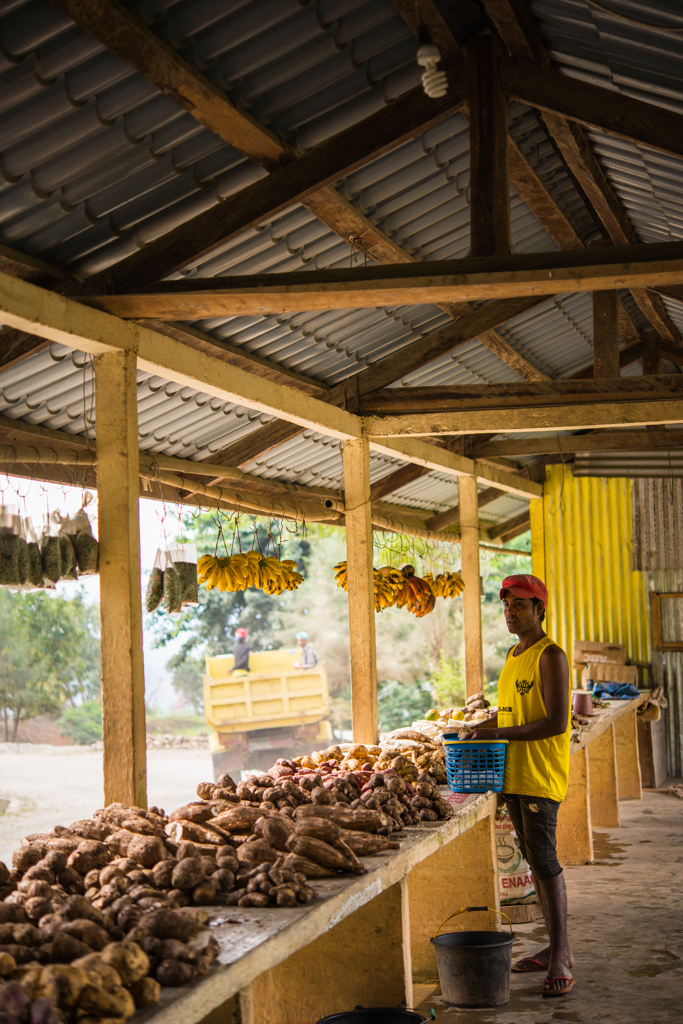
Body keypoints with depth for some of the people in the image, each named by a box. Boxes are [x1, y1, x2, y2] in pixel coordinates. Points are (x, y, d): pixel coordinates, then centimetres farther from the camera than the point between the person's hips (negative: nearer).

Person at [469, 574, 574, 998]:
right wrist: (480, 729, 11)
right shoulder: (514, 656, 16)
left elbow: (556, 722, -19)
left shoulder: (551, 656, -12)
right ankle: (558, 947, 22)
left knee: (544, 859, -12)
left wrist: (502, 734, -19)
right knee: (534, 858, 13)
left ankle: (560, 961, -10)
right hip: (514, 773, 9)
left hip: (541, 775, -9)